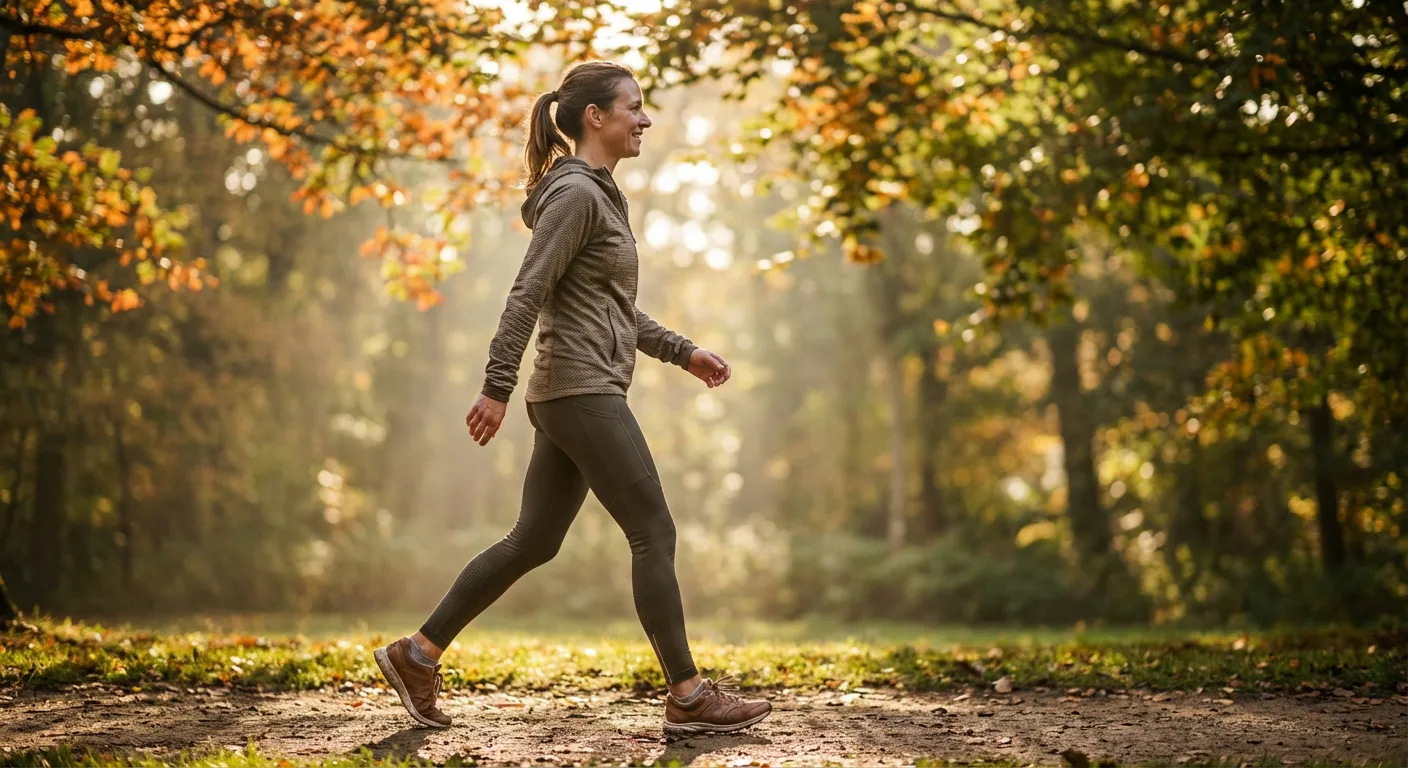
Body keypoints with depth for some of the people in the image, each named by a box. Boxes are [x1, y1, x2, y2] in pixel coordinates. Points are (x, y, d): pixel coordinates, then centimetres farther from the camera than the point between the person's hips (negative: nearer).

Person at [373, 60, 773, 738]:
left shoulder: (598, 195, 19)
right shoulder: (574, 194, -11)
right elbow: (527, 295, -18)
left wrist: (682, 352, 23)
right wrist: (497, 388, -22)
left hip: (571, 398, 10)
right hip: (582, 390, -10)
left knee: (532, 542, 11)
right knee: (654, 535, -6)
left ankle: (418, 654, 16)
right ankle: (689, 697, 0)